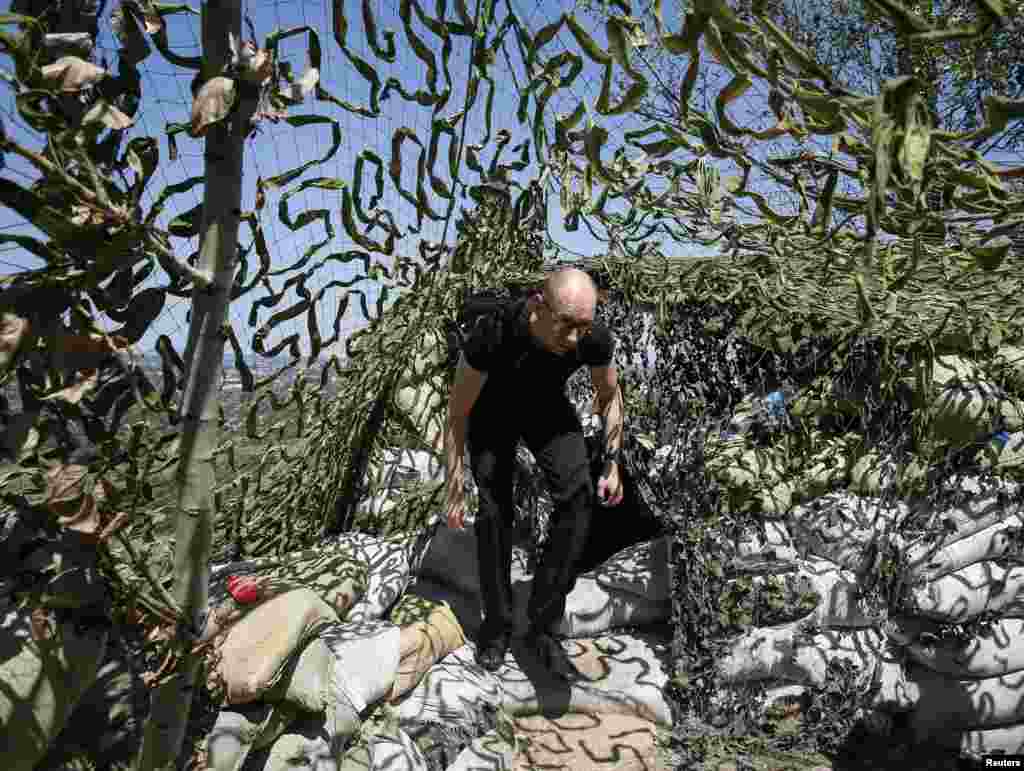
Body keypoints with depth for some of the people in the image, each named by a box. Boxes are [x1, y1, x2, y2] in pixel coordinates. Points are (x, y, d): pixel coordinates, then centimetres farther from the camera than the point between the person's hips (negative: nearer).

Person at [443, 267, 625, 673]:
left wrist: (612, 465, -11)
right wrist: (454, 489, -21)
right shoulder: (490, 336, -40)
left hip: (547, 405, 2)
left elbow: (609, 395, -7)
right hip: (492, 409, -2)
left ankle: (541, 621, -4)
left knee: (578, 496, -17)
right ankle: (497, 625, 8)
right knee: (495, 510, -13)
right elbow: (457, 414, -24)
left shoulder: (595, 338, -31)